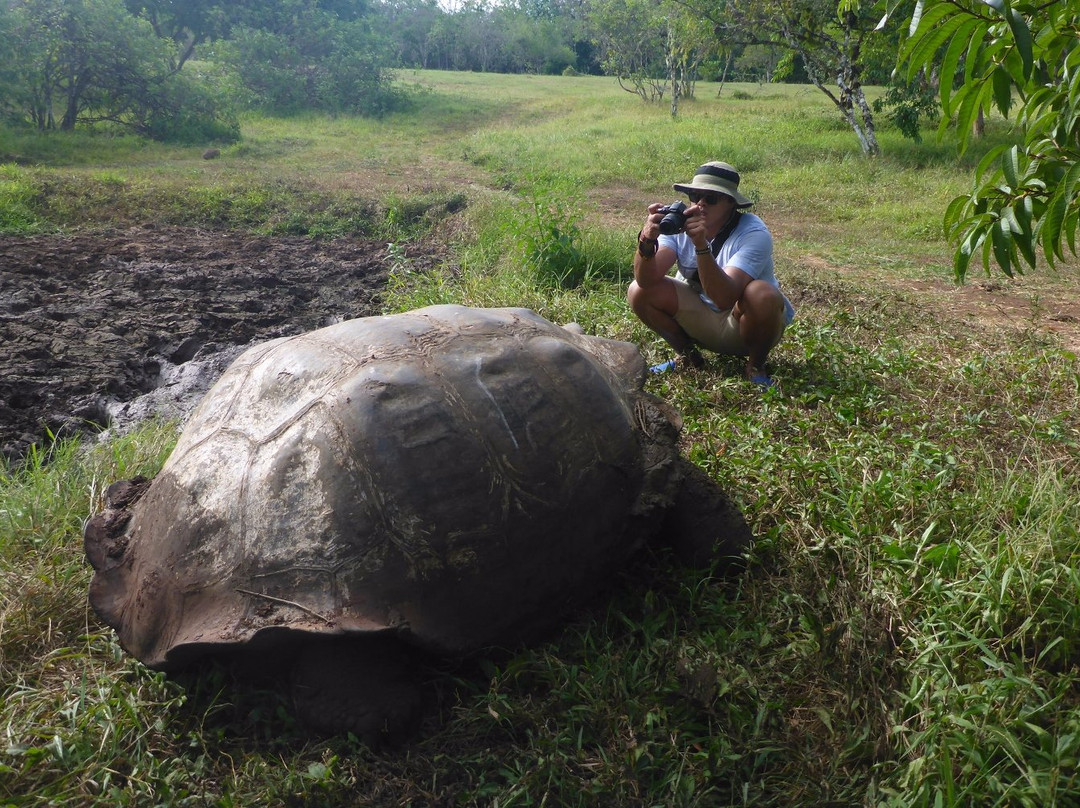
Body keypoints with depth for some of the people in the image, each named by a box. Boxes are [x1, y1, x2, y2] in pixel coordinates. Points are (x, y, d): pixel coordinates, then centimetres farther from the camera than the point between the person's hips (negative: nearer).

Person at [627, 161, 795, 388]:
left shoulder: (753, 233, -25)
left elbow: (724, 298, -40)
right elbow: (647, 280, -27)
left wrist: (701, 245, -49)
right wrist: (647, 241, -46)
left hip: (746, 319, -3)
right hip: (699, 318, 4)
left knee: (762, 294, -37)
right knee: (638, 292, -16)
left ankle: (756, 365, -5)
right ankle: (687, 355, 8)